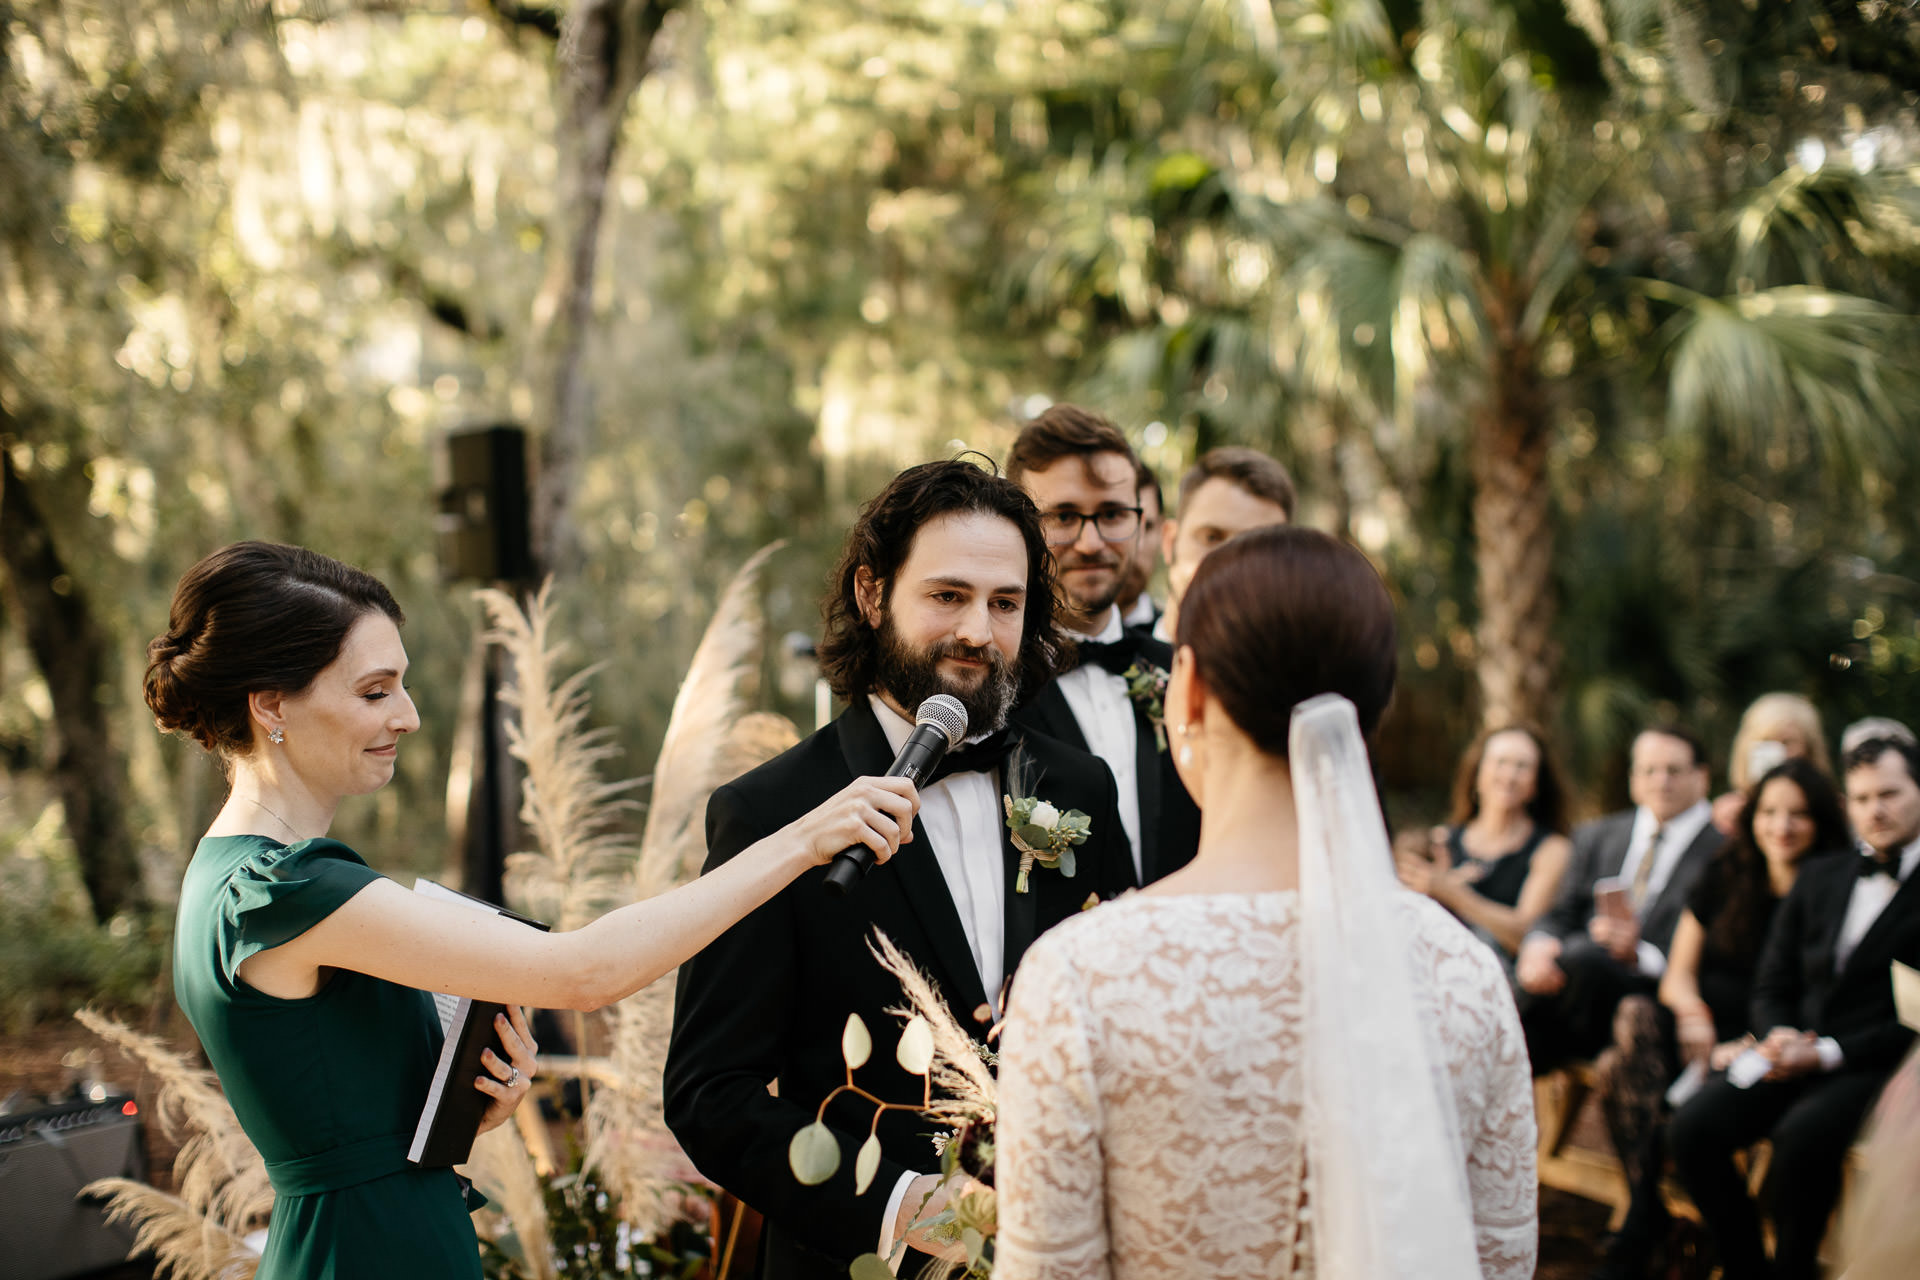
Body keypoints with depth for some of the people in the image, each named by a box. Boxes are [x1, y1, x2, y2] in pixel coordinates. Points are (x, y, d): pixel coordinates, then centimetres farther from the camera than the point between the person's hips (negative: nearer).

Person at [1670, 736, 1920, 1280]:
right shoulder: (1818, 878, 18)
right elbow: (1772, 985, 18)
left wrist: (1828, 1052, -16)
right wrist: (1780, 1036, -5)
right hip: (1798, 1055, 5)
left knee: (1802, 1133, -34)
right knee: (1694, 1125, -20)